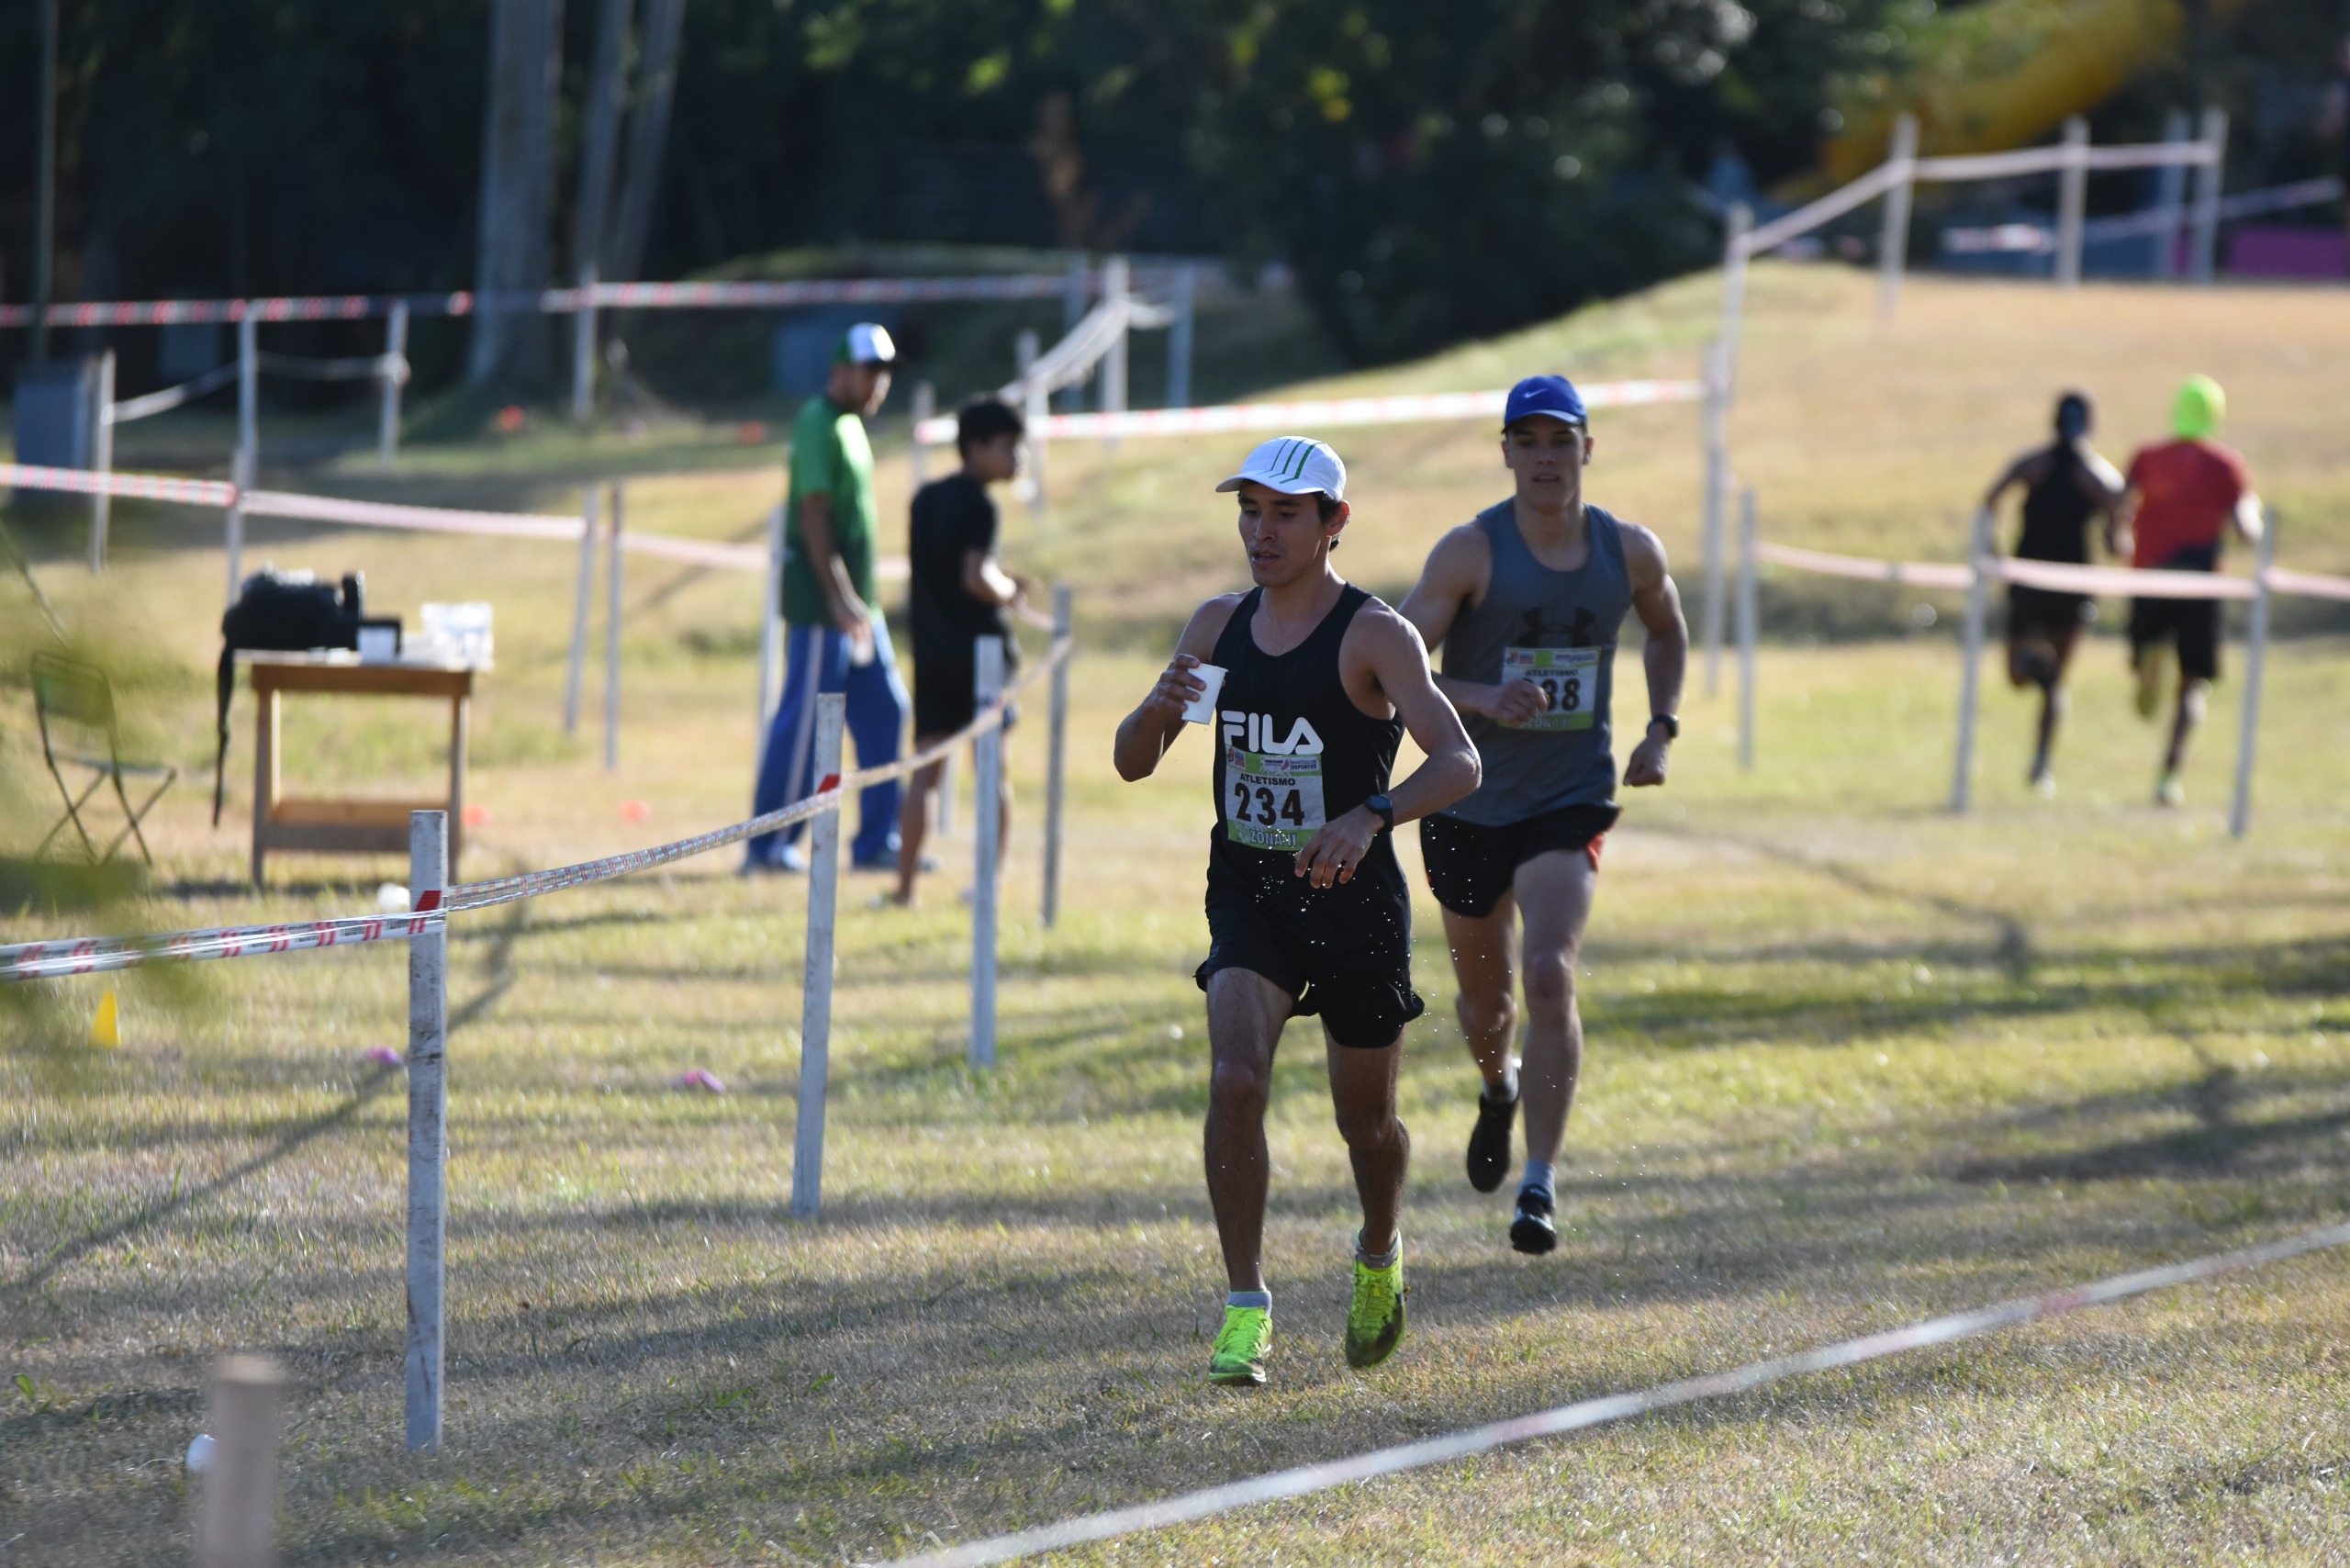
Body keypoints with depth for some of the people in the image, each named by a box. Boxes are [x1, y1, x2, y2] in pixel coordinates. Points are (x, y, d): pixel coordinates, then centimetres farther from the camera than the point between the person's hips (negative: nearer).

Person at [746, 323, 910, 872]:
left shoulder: (851, 424, 16)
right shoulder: (818, 425, -13)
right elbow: (814, 517, -20)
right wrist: (840, 599, -25)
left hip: (857, 606, 10)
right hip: (821, 603, -10)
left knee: (884, 713, 9)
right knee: (804, 722, -6)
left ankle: (877, 843, 12)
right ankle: (769, 844, 1)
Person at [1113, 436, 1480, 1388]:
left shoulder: (1373, 635, -12)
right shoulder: (1220, 627, 4)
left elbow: (1459, 763, -23)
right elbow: (1131, 764, 7)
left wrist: (1371, 816, -41)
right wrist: (1164, 705, -16)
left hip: (1355, 903, -3)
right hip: (1247, 899, 3)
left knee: (1366, 1118, 11)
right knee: (1235, 1079, -20)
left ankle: (1379, 1257, 43)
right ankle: (1246, 1309, -15)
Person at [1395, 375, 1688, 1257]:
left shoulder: (1630, 552, -2)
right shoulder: (1471, 553, -12)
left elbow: (1667, 630, 21)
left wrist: (1660, 727, 7)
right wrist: (1480, 698, -29)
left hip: (1571, 800, 0)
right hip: (1469, 807, 0)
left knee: (1550, 974, -21)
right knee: (1483, 994, 15)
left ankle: (1540, 1187, -18)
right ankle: (1498, 1087, 52)